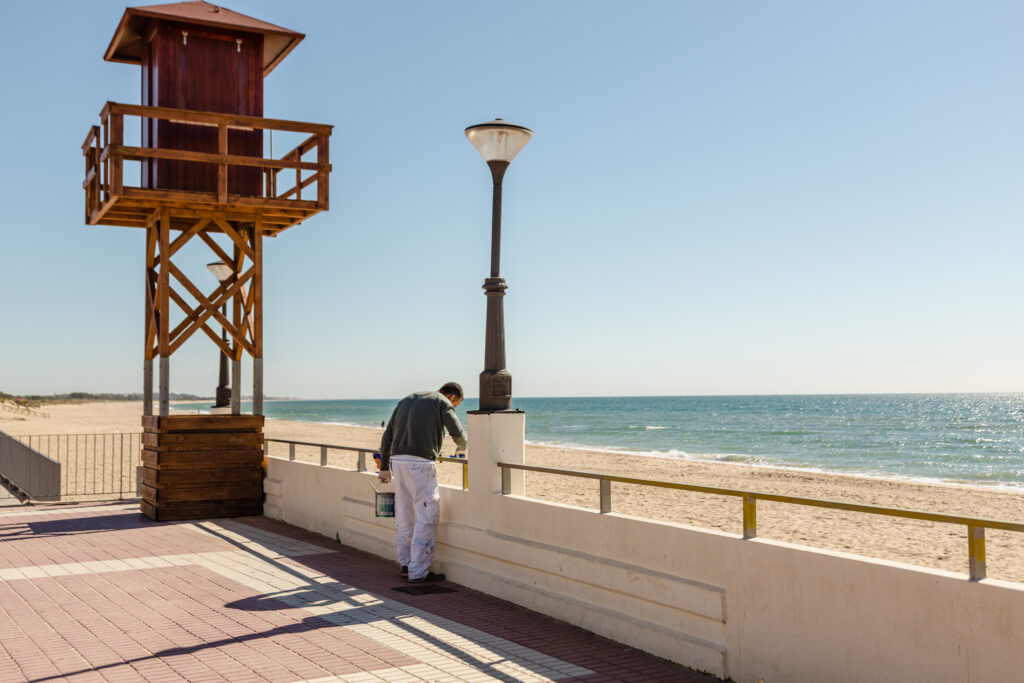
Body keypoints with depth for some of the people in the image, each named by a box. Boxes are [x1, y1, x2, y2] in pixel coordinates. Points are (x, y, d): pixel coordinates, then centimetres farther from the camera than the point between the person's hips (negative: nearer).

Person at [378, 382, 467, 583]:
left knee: (404, 515, 15)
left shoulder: (406, 400, 24)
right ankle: (418, 571, -3)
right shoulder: (443, 403, 3)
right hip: (420, 463, -7)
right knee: (427, 517, -3)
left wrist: (384, 467, 27)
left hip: (398, 461, 7)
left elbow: (387, 436, 22)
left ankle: (406, 563, 24)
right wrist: (462, 447, 15)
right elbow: (458, 433, -8)